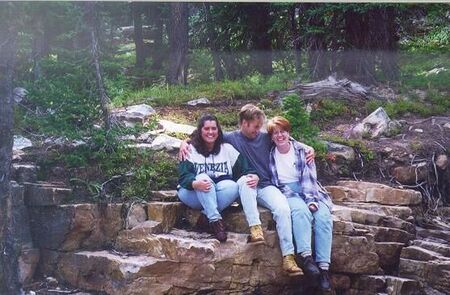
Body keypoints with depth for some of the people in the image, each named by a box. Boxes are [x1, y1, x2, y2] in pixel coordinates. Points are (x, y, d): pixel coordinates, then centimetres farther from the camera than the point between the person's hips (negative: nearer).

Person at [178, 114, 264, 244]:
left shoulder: (227, 149, 11)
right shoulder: (191, 150, 1)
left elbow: (244, 168, 2)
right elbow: (184, 176, -13)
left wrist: (254, 176, -23)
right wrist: (195, 184, -36)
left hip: (219, 192, 2)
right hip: (193, 193, -2)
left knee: (233, 186, -29)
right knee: (203, 178, -34)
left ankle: (207, 216, -29)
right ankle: (215, 220, -36)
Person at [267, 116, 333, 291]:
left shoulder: (302, 150, 7)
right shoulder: (270, 155, 9)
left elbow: (308, 177, -2)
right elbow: (273, 182, 1)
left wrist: (310, 199, -19)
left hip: (308, 190, 1)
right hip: (286, 193, -1)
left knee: (323, 216, -28)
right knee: (301, 210, -36)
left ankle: (324, 267, -32)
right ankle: (306, 256, -44)